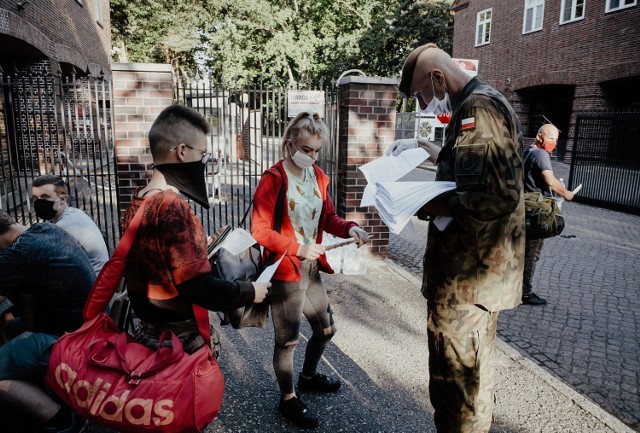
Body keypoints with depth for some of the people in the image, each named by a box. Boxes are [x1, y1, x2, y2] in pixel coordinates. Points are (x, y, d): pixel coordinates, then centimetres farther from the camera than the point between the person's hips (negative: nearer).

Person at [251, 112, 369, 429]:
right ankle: (287, 399, 31)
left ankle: (308, 376, 48)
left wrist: (348, 228, -10)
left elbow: (328, 217, 10)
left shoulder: (318, 176, 5)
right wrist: (297, 248, -25)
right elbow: (259, 230, -18)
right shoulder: (273, 179, -16)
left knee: (326, 328, 21)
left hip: (311, 268, 8)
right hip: (285, 271, -7)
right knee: (287, 339, 8)